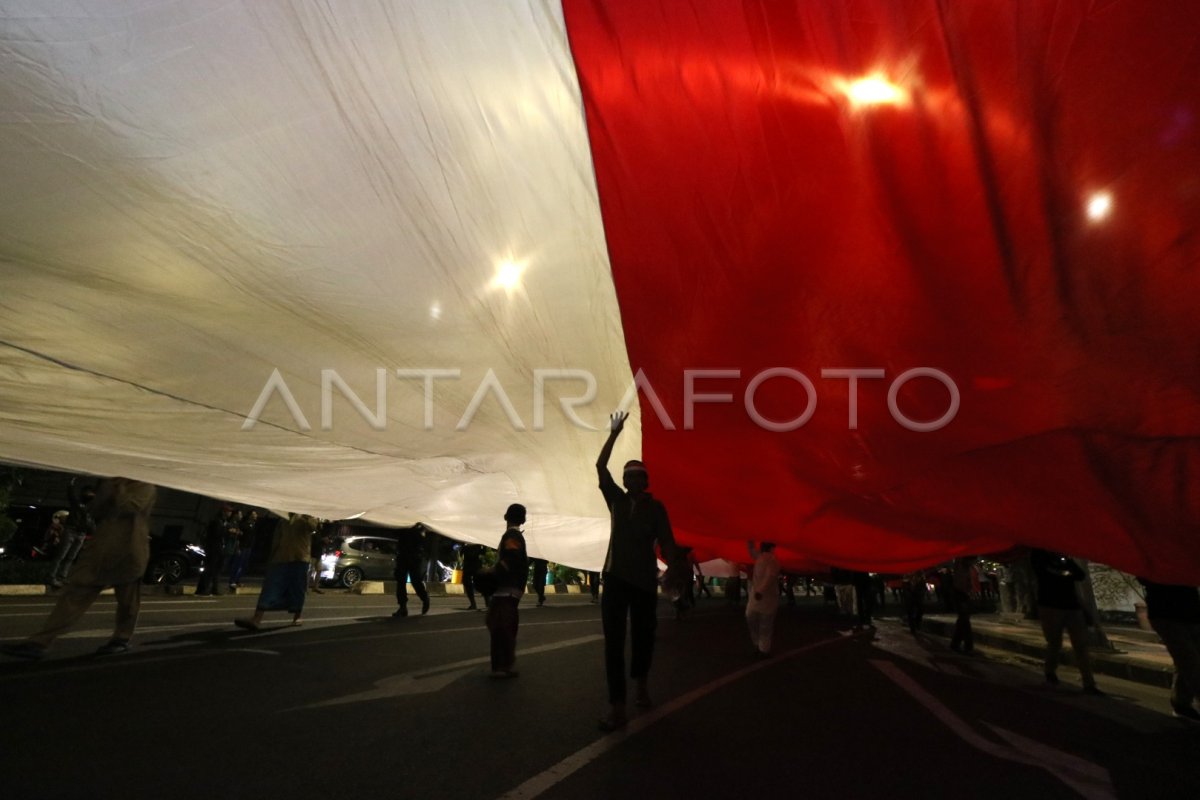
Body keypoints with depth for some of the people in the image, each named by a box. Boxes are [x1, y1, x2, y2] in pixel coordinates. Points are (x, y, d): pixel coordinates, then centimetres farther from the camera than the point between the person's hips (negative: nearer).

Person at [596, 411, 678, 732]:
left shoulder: (655, 507, 0)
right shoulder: (616, 499, 5)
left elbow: (666, 542, -5)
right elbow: (600, 467, -2)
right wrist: (614, 434, -7)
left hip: (644, 581, -1)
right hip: (615, 578, 1)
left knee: (643, 636, 12)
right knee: (613, 642, -4)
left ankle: (641, 685, 38)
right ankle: (618, 709, -1)